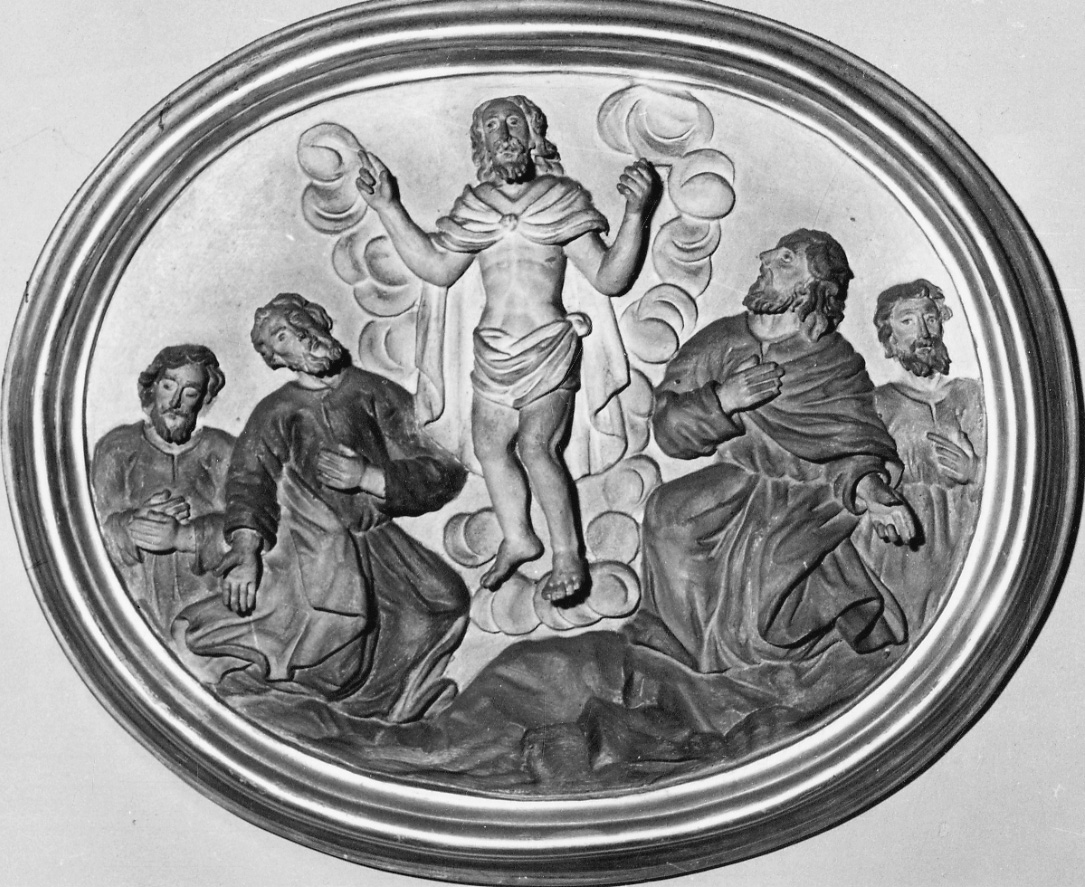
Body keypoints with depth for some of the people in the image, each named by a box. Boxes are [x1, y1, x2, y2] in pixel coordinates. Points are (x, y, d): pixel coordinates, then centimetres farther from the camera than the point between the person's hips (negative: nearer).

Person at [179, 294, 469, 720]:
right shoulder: (274, 412, 15)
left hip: (374, 539, 3)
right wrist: (245, 552, -22)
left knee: (445, 599, -24)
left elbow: (444, 474, 8)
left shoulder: (376, 394, 15)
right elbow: (248, 481, -3)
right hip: (307, 547, -2)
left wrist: (368, 477, -7)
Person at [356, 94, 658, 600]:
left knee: (537, 447, -16)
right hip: (494, 350, 6)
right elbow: (437, 269, 13)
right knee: (489, 446, 12)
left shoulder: (561, 202, -1)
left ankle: (568, 556, -4)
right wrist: (388, 207, 9)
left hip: (549, 346, -5)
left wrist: (635, 213, -18)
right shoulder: (475, 209, 9)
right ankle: (517, 539, 30)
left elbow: (610, 279, -5)